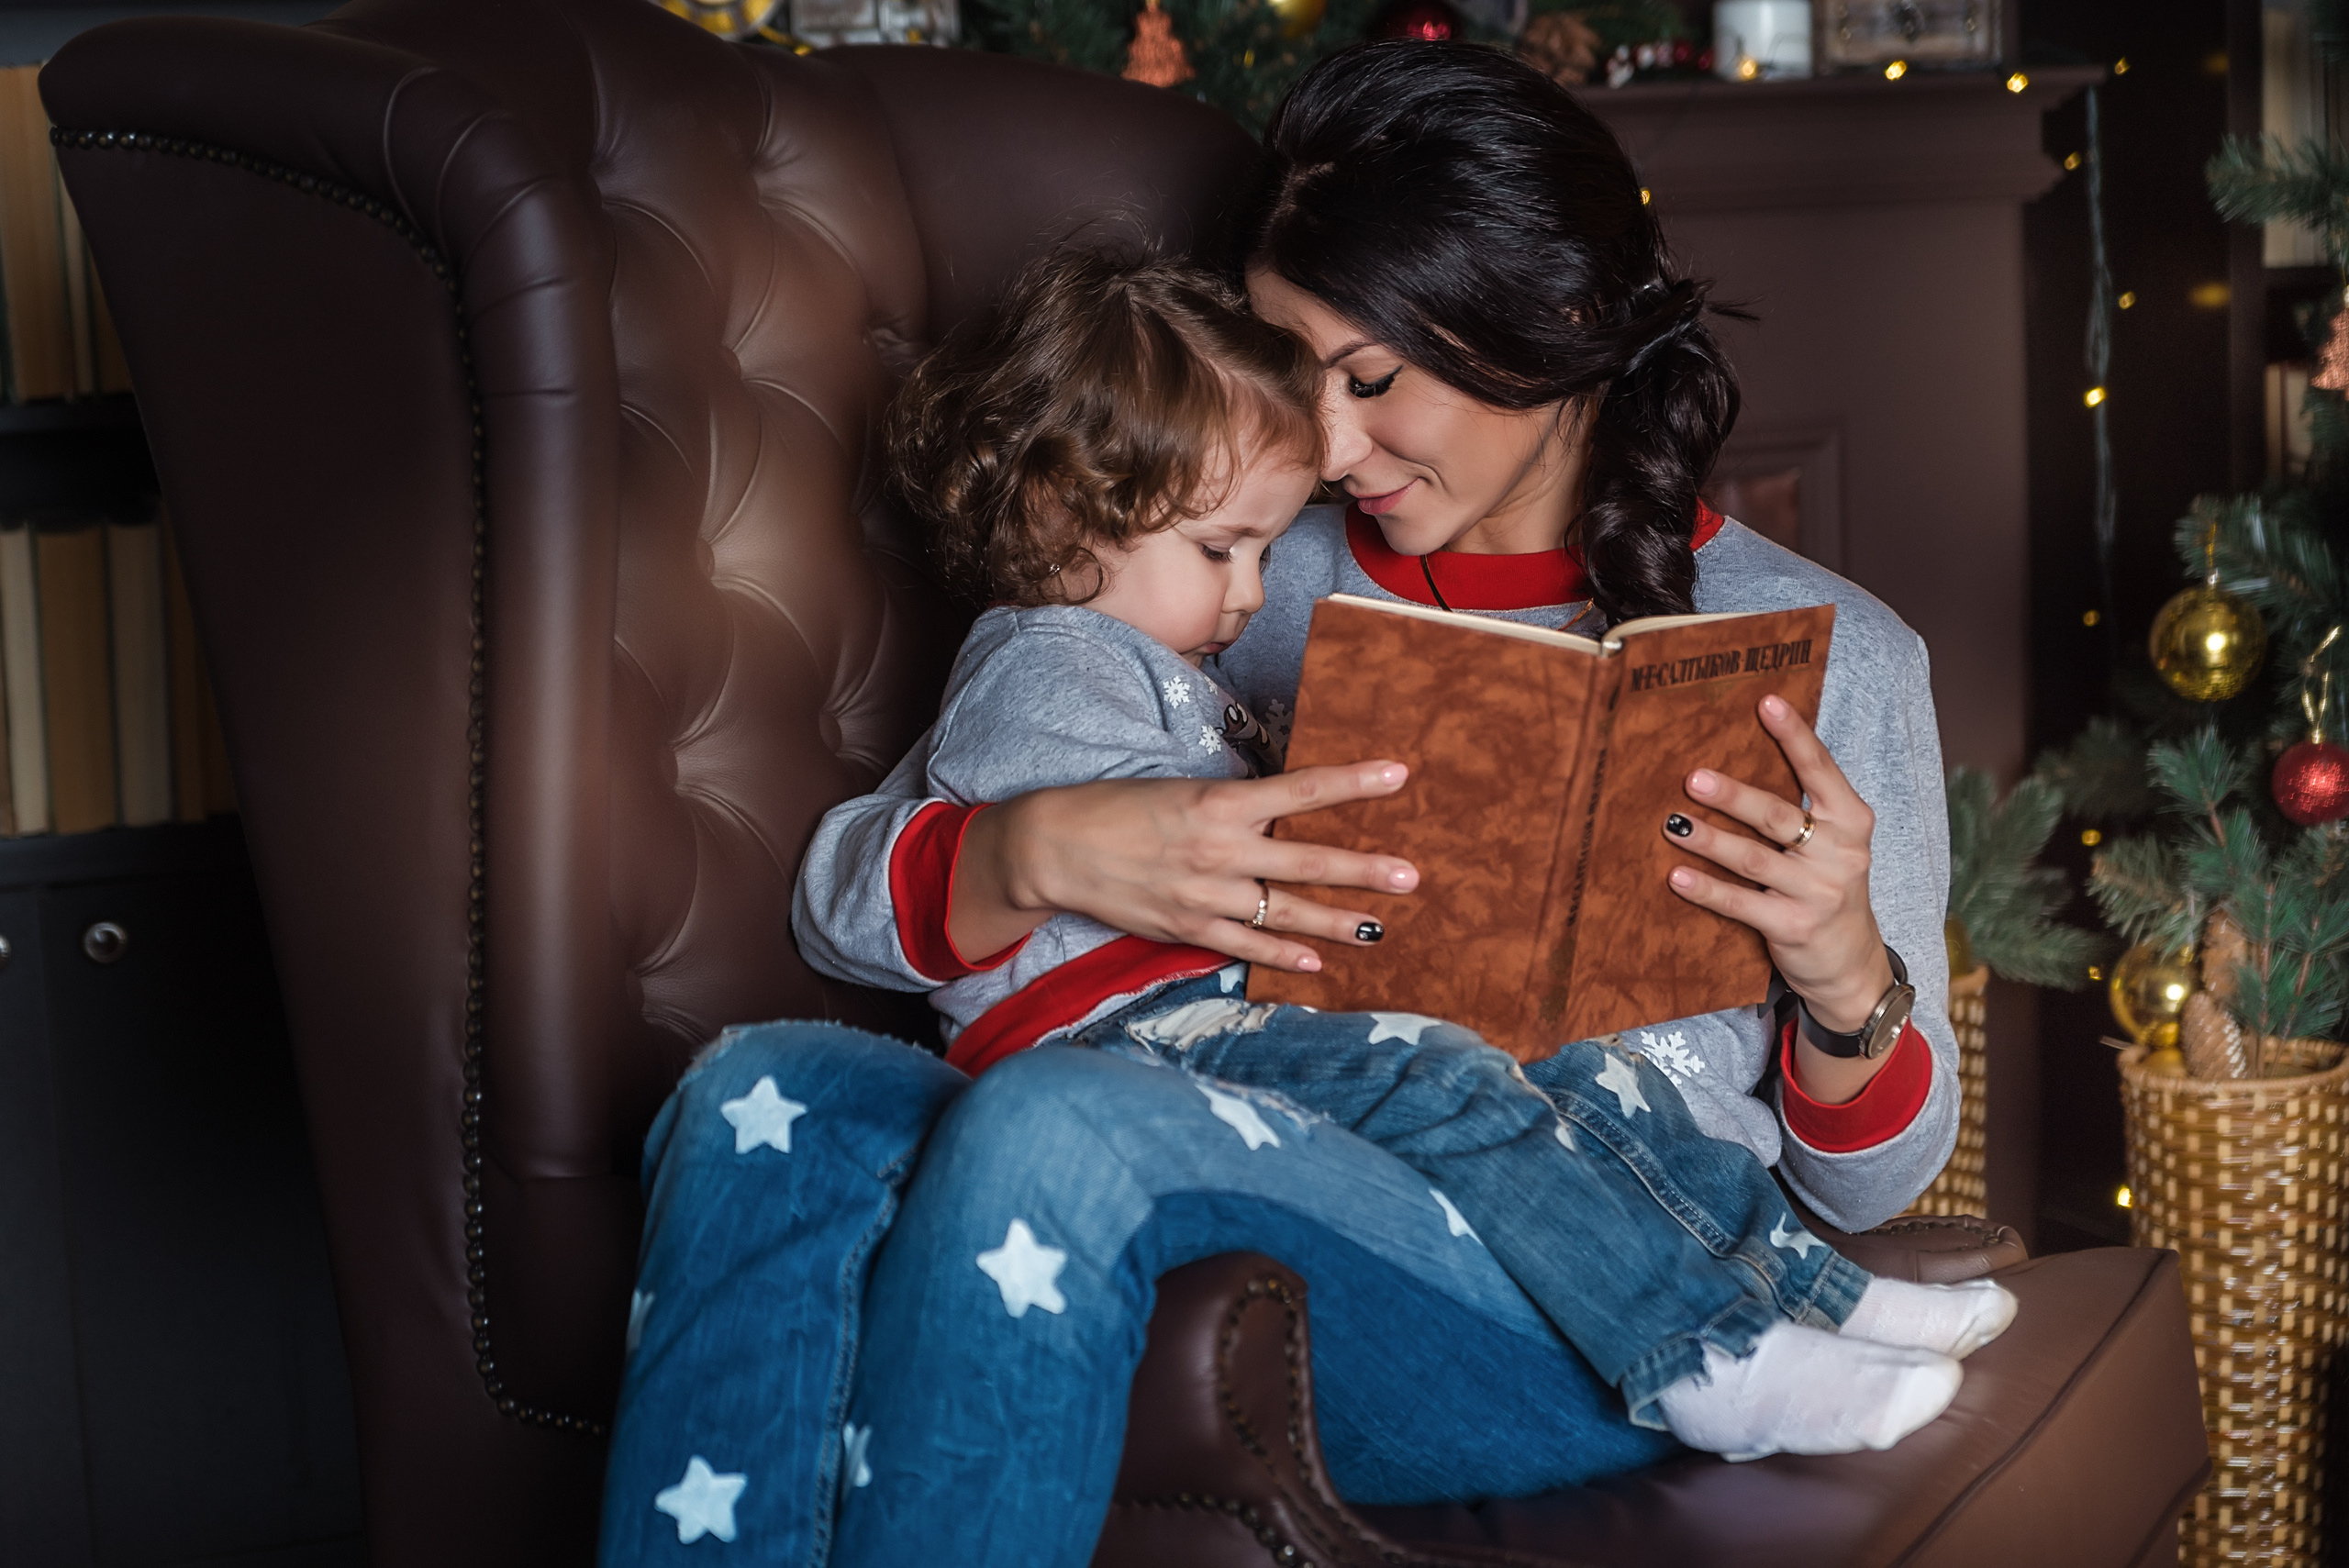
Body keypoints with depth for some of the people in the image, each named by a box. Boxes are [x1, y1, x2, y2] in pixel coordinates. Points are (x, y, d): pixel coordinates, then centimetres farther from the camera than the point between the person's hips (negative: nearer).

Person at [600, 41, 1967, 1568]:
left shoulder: (1823, 651, 9)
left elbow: (1869, 1181, 10)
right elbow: (845, 888, 8)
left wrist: (1847, 981, -14)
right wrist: (1044, 853, -16)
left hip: (1590, 1319, -4)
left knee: (1055, 1129, -33)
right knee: (772, 1094, -25)